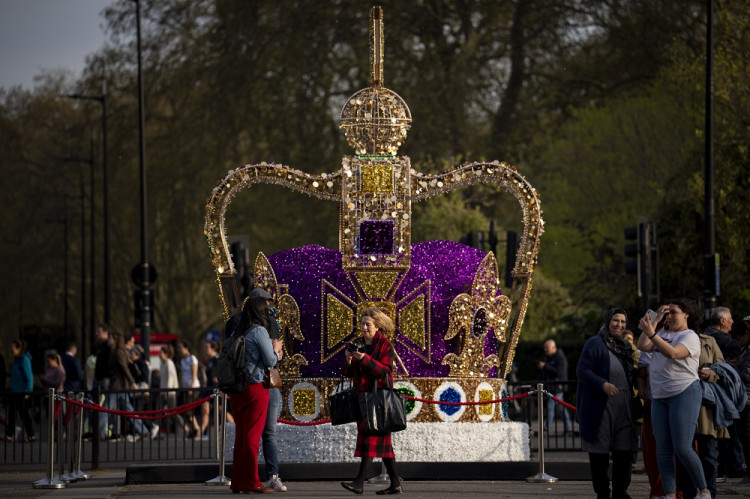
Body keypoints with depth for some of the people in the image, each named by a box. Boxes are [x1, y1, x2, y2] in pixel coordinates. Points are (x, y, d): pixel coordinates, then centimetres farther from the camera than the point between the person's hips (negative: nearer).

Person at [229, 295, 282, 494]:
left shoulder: (238, 332, 12)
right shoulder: (259, 331, -10)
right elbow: (270, 361, -9)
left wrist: (273, 354, 20)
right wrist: (276, 349, 10)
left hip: (237, 388, 7)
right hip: (255, 388, -7)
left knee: (241, 435, 12)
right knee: (252, 435, -4)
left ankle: (238, 481, 14)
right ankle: (251, 482, -2)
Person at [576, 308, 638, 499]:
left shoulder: (625, 347, 17)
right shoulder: (595, 344, -6)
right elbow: (583, 371, -13)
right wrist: (603, 384, -25)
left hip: (623, 407, 6)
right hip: (600, 408, -6)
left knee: (624, 450, 4)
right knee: (599, 451, -1)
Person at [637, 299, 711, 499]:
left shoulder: (690, 337, -5)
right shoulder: (663, 334, 16)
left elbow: (672, 353, -23)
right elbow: (643, 346, 1)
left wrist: (651, 334, -33)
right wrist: (656, 321, 3)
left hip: (684, 393, -7)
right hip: (659, 397, 7)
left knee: (682, 448, -11)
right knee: (663, 450, 1)